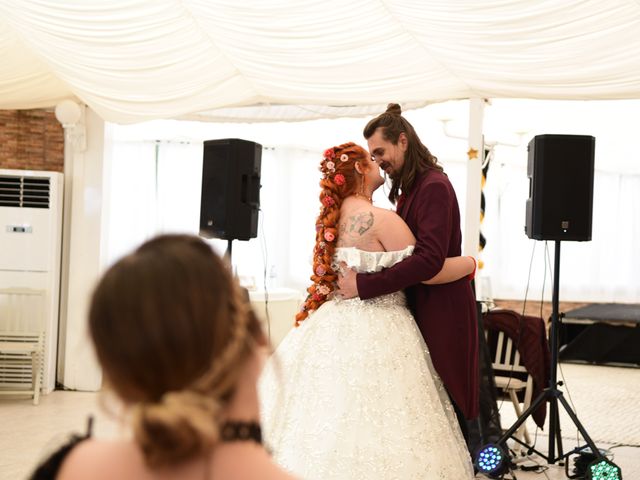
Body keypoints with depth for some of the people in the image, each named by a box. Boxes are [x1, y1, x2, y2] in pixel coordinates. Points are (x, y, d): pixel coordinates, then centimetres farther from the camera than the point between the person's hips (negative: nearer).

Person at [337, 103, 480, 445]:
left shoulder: (434, 186, -14)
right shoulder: (409, 188, 15)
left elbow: (429, 259, -25)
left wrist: (364, 285, -24)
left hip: (441, 314, -9)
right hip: (420, 309, 9)